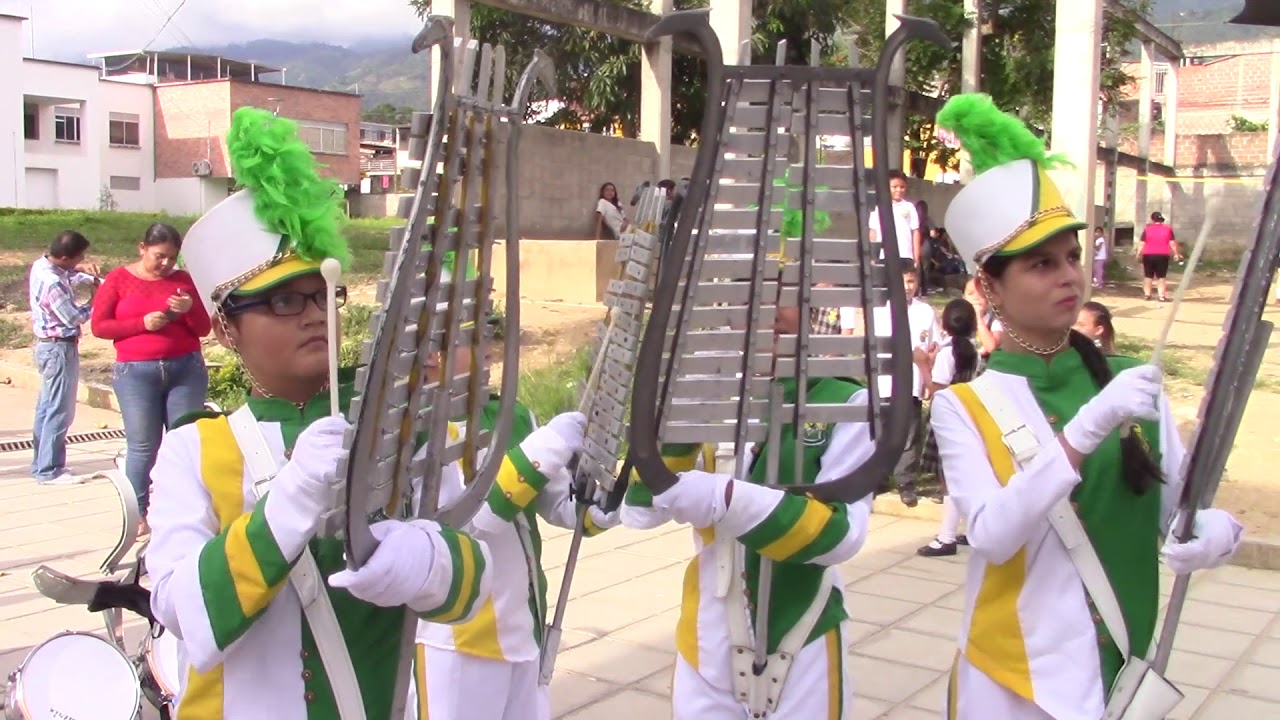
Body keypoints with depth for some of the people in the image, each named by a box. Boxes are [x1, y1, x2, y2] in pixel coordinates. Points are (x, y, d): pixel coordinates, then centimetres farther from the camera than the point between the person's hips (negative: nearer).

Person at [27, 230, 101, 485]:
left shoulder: (40, 265, 1)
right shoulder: (53, 284, -26)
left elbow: (67, 277, 18)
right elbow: (73, 318, -20)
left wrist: (83, 273, -1)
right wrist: (97, 301, -7)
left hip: (46, 345, 10)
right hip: (60, 348, -10)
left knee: (46, 407, 16)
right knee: (60, 412, -2)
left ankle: (40, 464, 25)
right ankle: (49, 471, 4)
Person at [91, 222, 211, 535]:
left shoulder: (183, 280, 8)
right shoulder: (119, 279, 4)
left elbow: (204, 328, 9)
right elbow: (99, 326, -1)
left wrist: (189, 309, -13)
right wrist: (142, 323, -14)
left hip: (186, 369, 2)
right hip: (136, 372, -2)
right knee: (142, 446, -1)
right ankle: (139, 516, 5)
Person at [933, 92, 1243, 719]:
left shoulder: (1134, 382, 0)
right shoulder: (965, 406, -11)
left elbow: (1183, 502, 4)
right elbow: (992, 535, -22)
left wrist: (1212, 531, -18)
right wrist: (1087, 428, -30)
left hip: (1129, 669, 4)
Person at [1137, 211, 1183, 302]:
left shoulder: (1147, 229, 0)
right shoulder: (1168, 229, 2)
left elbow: (1141, 244, -2)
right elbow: (1172, 243, 1)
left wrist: (1138, 253, 6)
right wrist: (1176, 254, 8)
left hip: (1148, 255, 0)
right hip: (1162, 255, 0)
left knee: (1148, 276, 12)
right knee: (1161, 277, 2)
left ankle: (1147, 294, 15)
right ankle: (1162, 296, -5)